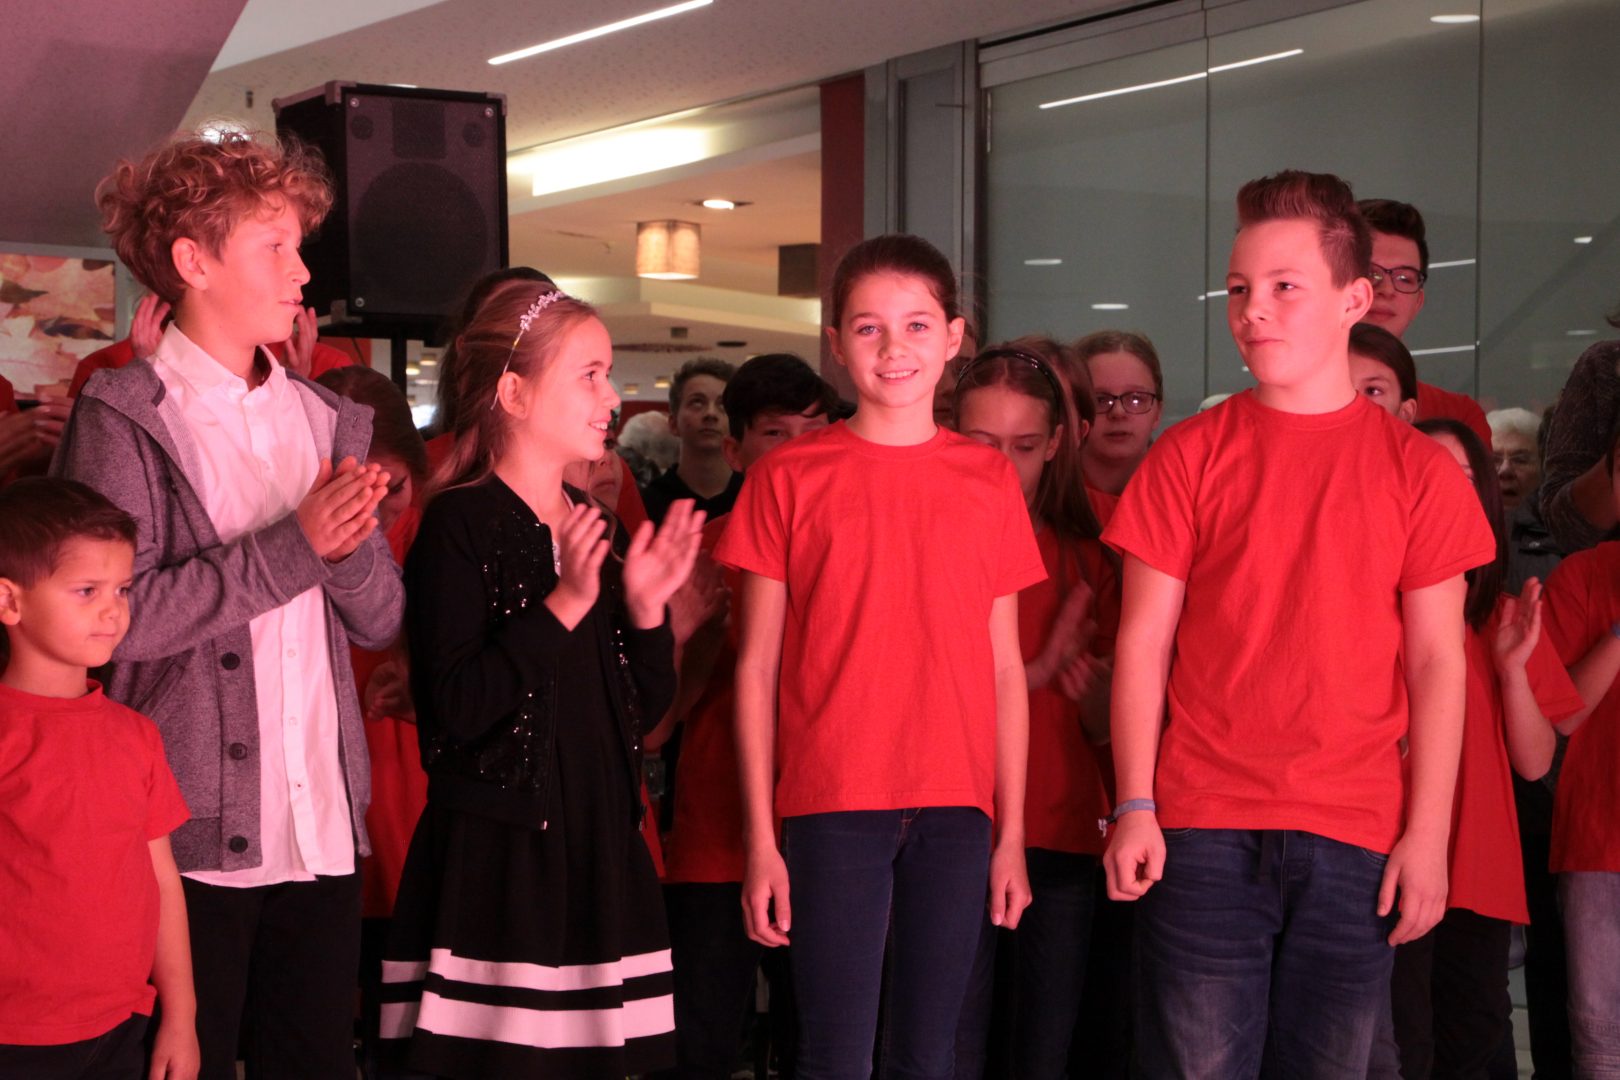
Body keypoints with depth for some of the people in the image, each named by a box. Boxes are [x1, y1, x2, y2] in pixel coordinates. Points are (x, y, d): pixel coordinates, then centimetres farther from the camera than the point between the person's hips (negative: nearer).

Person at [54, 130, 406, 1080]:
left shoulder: (332, 420, 14)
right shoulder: (125, 415, -6)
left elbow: (382, 619, 11)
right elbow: (121, 615, -17)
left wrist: (352, 538, -10)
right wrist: (293, 546, -15)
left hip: (324, 825, 6)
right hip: (193, 836, -6)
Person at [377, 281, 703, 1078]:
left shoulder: (593, 525, 13)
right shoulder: (459, 524, -8)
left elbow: (643, 706, 15)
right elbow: (456, 707, -18)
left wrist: (645, 608, -1)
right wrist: (564, 605, -20)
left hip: (597, 847, 7)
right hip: (495, 857, -7)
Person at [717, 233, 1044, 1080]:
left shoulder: (988, 480, 10)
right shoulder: (789, 477, 3)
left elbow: (1005, 667, 10)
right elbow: (757, 667, 3)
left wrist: (1011, 832, 7)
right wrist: (760, 837, -2)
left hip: (956, 809, 2)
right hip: (831, 806, -2)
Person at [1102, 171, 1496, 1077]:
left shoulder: (1417, 467, 5)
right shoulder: (1191, 457, 4)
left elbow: (1437, 662, 4)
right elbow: (1143, 643, 3)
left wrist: (1428, 834, -1)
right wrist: (1134, 808, -3)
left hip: (1355, 837, 1)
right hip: (1205, 831, 0)